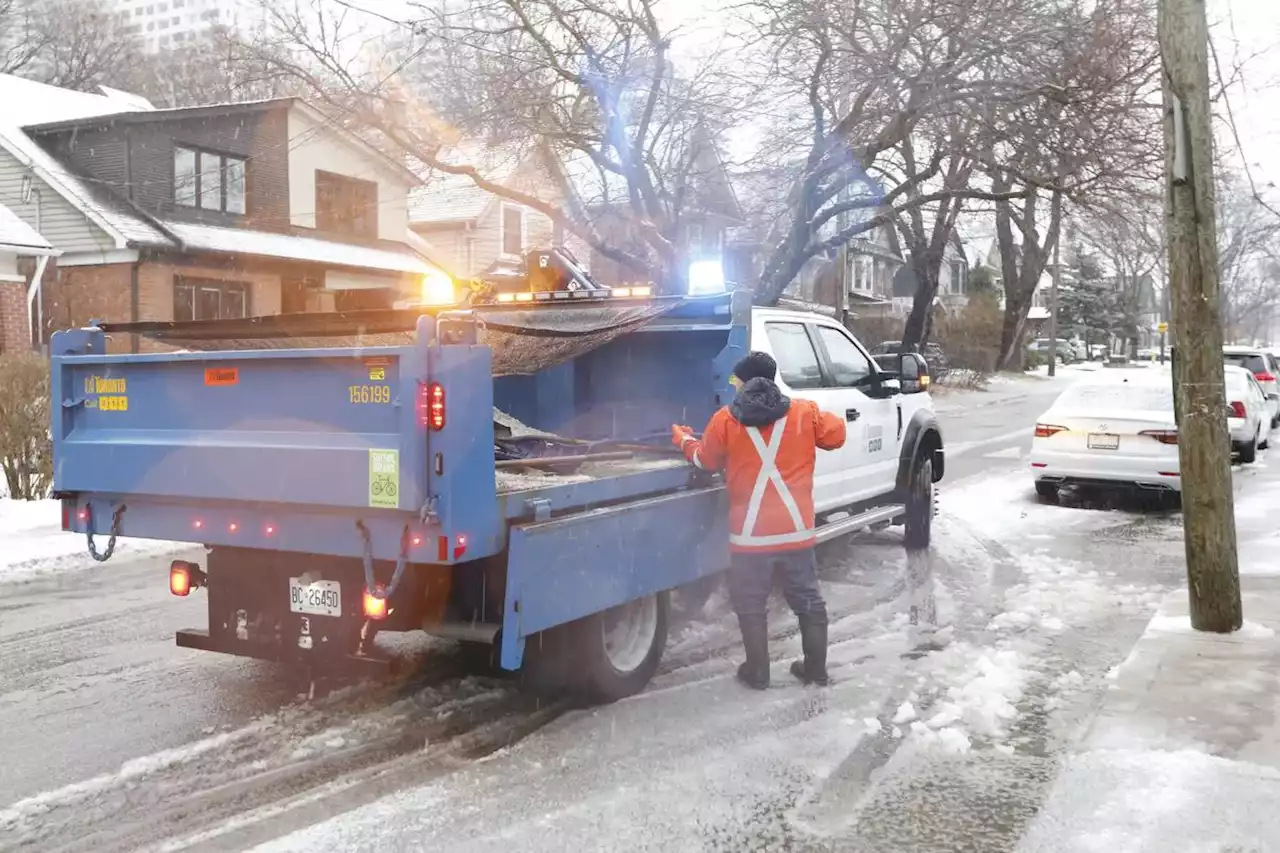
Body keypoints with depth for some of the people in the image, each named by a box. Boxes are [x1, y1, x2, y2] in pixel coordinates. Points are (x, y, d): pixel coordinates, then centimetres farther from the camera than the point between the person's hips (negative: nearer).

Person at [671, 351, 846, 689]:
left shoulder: (726, 420, -2)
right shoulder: (803, 413, -1)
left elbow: (705, 460, 10)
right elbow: (836, 434, 9)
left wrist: (683, 439, 30)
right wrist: (822, 418, 29)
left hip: (750, 533, -2)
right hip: (797, 530, 2)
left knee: (751, 605, 12)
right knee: (808, 601, 15)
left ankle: (757, 673, 17)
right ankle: (816, 669, 23)